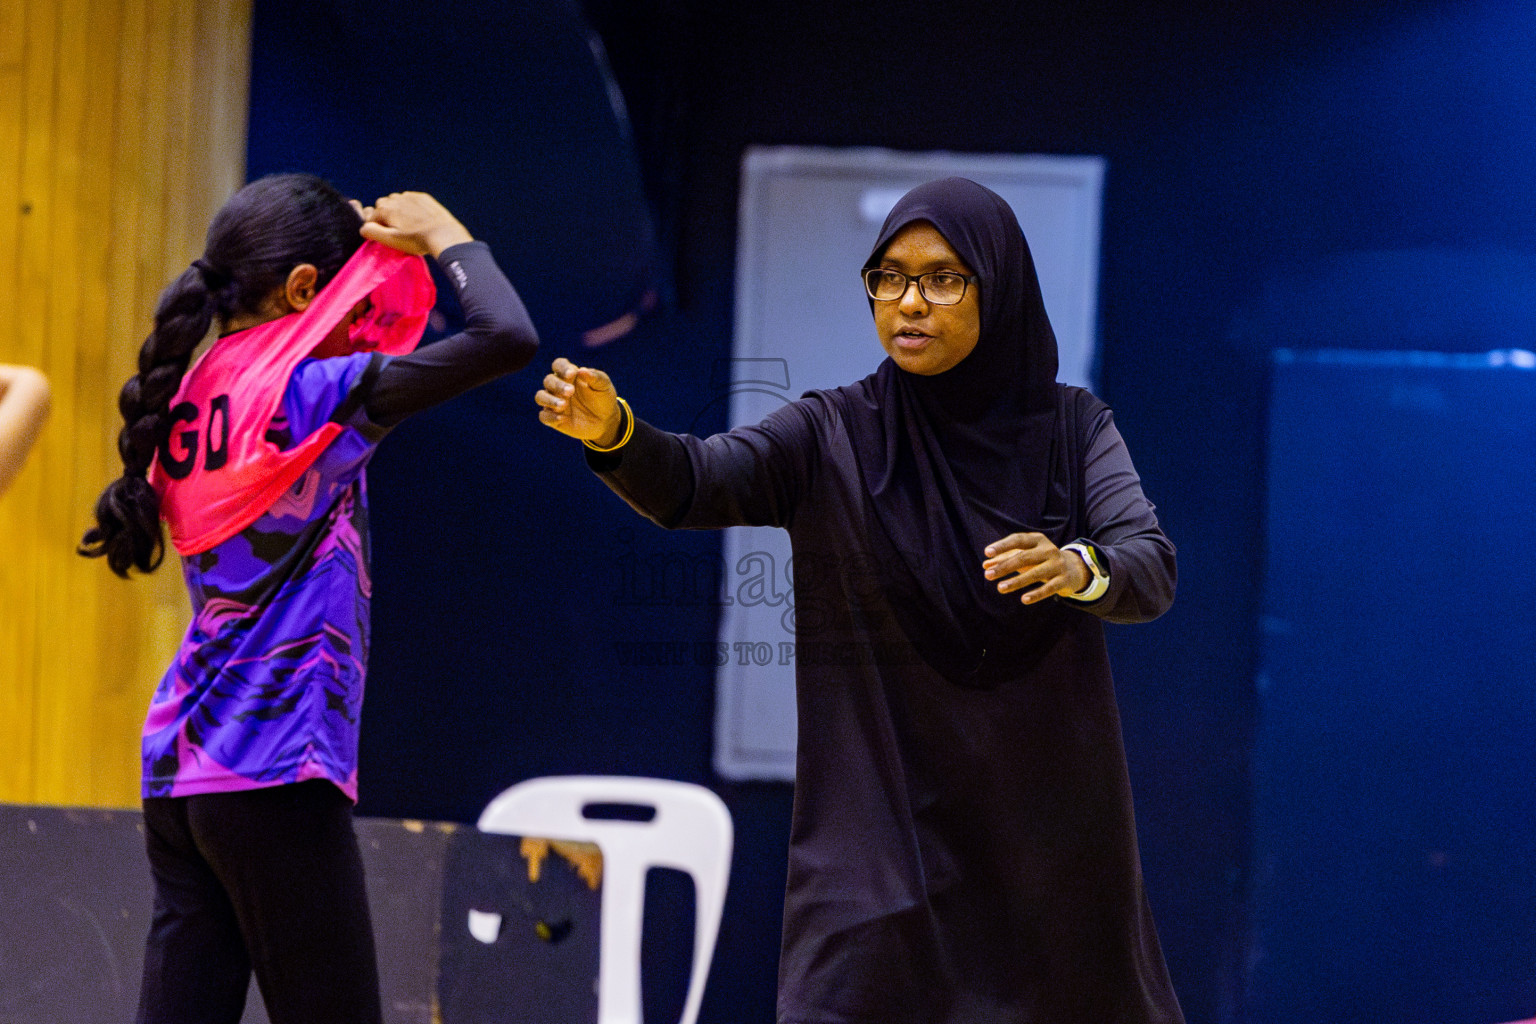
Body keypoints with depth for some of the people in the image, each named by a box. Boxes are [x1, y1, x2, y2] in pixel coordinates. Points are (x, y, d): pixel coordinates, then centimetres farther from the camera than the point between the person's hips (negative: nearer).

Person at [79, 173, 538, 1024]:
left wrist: (384, 249, 19)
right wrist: (446, 238, -1)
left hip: (181, 768, 8)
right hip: (275, 771, -8)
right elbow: (505, 337, -18)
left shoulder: (195, 395, 11)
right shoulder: (305, 394, -11)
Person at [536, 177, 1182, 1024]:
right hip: (881, 828, -2)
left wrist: (1076, 568, -36)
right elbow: (691, 482, -17)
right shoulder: (832, 437, -2)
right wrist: (610, 430, -39)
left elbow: (1150, 573, -13)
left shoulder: (1073, 429, 1)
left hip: (1047, 821, 2)